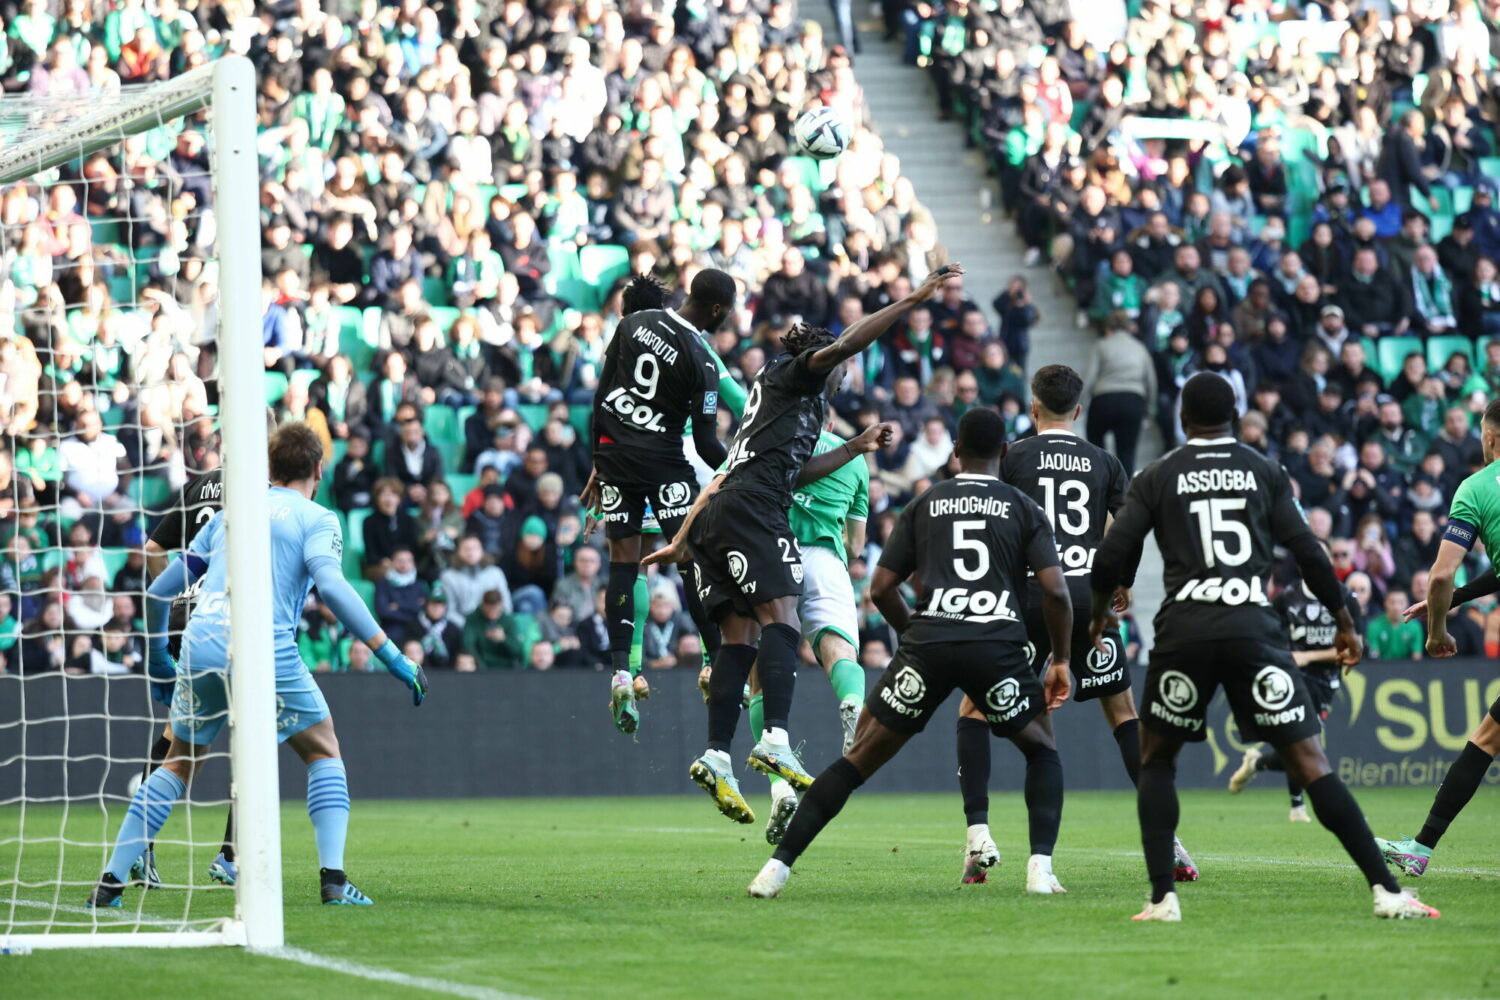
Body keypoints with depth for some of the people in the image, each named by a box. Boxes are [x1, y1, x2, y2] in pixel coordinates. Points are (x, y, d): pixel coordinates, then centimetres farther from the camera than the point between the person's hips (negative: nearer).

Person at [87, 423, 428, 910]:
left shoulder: (229, 513, 24)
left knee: (180, 763, 20)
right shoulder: (316, 519, 9)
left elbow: (160, 591, 25)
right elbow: (331, 585, -11)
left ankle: (110, 882, 12)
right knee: (323, 752, 15)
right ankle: (333, 879, 0)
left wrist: (158, 662, 38)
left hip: (201, 646, 4)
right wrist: (392, 656, -13)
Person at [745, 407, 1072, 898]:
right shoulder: (1025, 509, 13)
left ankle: (779, 865, -1)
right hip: (997, 645, -1)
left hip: (927, 643, 1)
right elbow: (1055, 589, 1)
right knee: (1043, 751, 24)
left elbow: (881, 587, 13)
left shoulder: (924, 504, 17)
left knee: (859, 759, 8)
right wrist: (1061, 660, 13)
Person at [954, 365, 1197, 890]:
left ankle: (978, 832, -5)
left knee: (974, 709, 9)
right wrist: (1123, 584, 24)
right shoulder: (1105, 462, 12)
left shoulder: (1013, 457, 5)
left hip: (1030, 595, -2)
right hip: (1089, 594, 2)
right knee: (1123, 710, 13)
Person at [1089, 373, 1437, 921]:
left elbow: (1111, 556, 4)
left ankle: (1162, 897, 7)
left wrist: (1100, 610, 24)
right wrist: (1345, 621, 16)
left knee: (1156, 759, 19)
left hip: (1183, 632, 0)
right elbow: (1308, 552, 5)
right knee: (1308, 761, -1)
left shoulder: (1157, 477, 9)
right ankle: (1387, 890, -9)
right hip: (1253, 628, 0)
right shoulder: (1266, 471, 11)